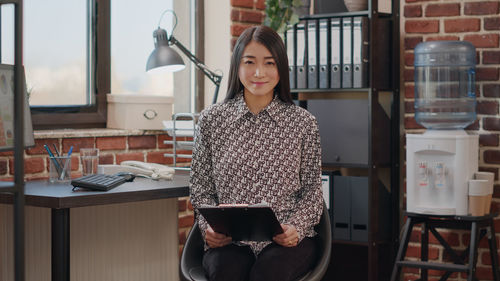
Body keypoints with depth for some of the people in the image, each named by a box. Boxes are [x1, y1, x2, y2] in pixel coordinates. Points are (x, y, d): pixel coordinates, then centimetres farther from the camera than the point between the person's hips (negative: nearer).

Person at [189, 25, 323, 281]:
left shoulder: (303, 122, 8)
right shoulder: (211, 120, 9)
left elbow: (312, 188, 11)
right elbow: (200, 186, 13)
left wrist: (296, 228, -8)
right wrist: (209, 226, -6)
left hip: (285, 241, 0)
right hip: (229, 242, 0)